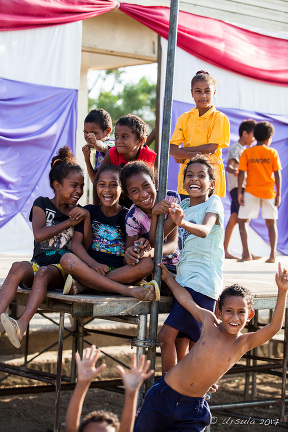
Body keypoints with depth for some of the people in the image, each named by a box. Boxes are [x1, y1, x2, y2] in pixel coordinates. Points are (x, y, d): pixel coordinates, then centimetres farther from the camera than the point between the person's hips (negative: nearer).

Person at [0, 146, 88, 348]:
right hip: (39, 262, 0)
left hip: (62, 270, 0)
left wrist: (86, 217, -4)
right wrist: (69, 222, -1)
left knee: (43, 273, -36)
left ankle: (22, 324, -55)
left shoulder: (78, 212, 17)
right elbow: (39, 234, -6)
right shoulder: (43, 204, 10)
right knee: (19, 267, -35)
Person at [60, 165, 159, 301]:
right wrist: (94, 264, -18)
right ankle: (128, 291, -37)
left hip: (121, 271, 0)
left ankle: (82, 285, -31)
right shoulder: (89, 212, 11)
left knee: (147, 264, -29)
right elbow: (75, 243, 0)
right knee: (67, 259, -30)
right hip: (91, 267, 0)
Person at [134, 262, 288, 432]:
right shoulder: (209, 321, -6)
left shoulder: (244, 343, -7)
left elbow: (274, 327, -21)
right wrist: (167, 277, 17)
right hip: (165, 395, 0)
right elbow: (186, 299, 9)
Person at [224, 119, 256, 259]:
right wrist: (233, 171, -49)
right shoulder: (235, 148, -10)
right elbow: (229, 165, -27)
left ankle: (225, 251, 6)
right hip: (237, 187, -10)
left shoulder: (242, 149, 22)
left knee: (233, 219, 6)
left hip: (242, 187, 10)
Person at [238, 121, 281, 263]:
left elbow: (241, 174, -6)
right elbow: (277, 174, -2)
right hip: (269, 192, 1)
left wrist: (239, 193, -2)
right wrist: (278, 194, 4)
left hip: (251, 192, -1)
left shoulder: (246, 153, -1)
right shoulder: (272, 153, 0)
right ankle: (272, 255, 2)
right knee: (271, 223, 10)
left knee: (242, 221, 7)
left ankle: (246, 254, -4)